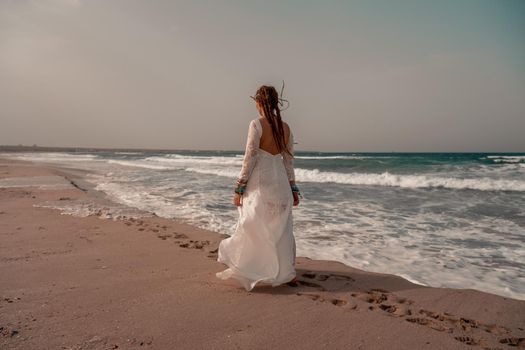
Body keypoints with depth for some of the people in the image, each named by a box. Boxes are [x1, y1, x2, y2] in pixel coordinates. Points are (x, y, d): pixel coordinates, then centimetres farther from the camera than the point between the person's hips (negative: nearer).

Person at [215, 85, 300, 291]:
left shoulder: (257, 124, -11)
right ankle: (285, 271, 23)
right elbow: (289, 161, 10)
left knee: (254, 226, 4)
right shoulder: (285, 127, 7)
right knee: (280, 228, 14)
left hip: (260, 183, -6)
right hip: (280, 182, 6)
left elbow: (249, 158, -14)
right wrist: (293, 188, 17)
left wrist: (239, 188, -9)